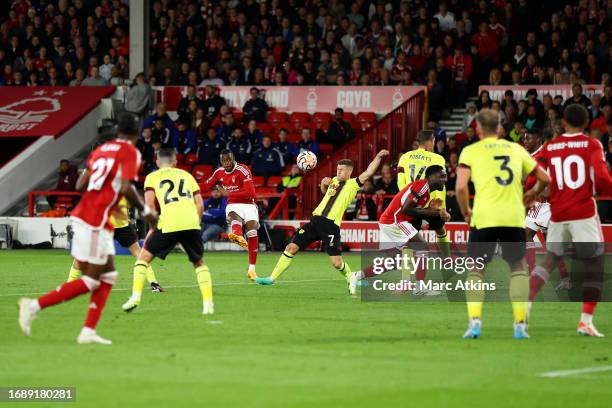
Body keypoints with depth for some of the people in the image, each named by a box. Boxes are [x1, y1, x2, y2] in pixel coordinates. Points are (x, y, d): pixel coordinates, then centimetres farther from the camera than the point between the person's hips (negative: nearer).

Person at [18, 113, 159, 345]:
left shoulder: (102, 149, 15)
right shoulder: (130, 152, -7)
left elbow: (81, 184, 12)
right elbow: (126, 188, -18)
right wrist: (145, 211, -4)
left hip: (84, 214, 9)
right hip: (94, 222, -8)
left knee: (108, 276, 11)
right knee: (91, 281, -3)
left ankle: (89, 332, 8)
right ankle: (35, 306, -6)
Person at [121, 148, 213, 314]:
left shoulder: (152, 177, 16)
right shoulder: (186, 175, 24)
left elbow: (149, 204, 1)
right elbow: (200, 205, 15)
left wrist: (152, 227, 11)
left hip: (168, 225, -2)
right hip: (191, 223, 2)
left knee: (144, 257, 16)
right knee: (199, 263, 21)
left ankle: (136, 296, 3)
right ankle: (208, 303, 7)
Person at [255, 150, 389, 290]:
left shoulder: (353, 184, 3)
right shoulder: (334, 181, 19)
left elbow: (368, 172, -9)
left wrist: (378, 157, -17)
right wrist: (324, 183, 18)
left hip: (331, 225, -6)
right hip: (316, 220, 6)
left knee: (336, 262, -12)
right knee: (291, 247, 1)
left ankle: (351, 280, 18)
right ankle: (272, 278, 8)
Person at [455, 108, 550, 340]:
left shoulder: (471, 151, 4)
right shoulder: (516, 149, 14)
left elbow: (460, 187, -7)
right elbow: (544, 179, 16)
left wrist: (466, 212, 9)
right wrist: (530, 195, 35)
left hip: (484, 217, -2)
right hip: (514, 217, 2)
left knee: (476, 269, 12)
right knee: (517, 267, 17)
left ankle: (474, 322, -4)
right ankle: (520, 325, 7)